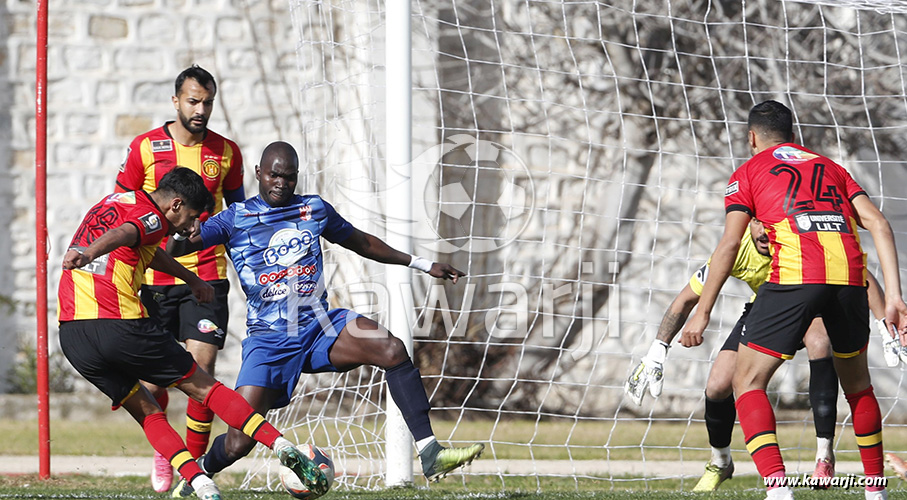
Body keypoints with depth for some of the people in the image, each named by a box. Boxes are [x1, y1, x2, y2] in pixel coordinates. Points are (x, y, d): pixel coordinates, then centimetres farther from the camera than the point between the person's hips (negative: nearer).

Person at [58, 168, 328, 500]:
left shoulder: (116, 202, 25)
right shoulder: (152, 218, -3)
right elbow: (120, 235, -27)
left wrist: (192, 280, 58)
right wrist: (87, 254, -48)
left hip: (71, 336, 7)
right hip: (119, 325, -7)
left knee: (146, 411, 15)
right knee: (203, 387, 6)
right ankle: (286, 450, 4)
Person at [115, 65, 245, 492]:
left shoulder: (226, 152, 6)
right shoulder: (145, 148, 0)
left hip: (207, 275, 0)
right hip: (154, 278, 0)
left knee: (201, 368, -12)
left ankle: (195, 462, -1)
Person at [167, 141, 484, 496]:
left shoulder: (314, 209, 13)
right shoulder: (235, 219, 2)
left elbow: (360, 242, 27)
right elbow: (178, 247, -4)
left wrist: (423, 264, 29)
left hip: (319, 326, 3)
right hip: (268, 340, -3)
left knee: (393, 350, -24)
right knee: (237, 443, -12)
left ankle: (430, 453, -23)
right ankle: (201, 472, 24)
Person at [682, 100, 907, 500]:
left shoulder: (748, 172, 18)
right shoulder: (830, 167, 28)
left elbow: (729, 244, 6)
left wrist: (702, 312, 8)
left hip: (795, 274, -4)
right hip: (849, 274, 4)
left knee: (748, 382, 5)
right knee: (857, 383, 25)